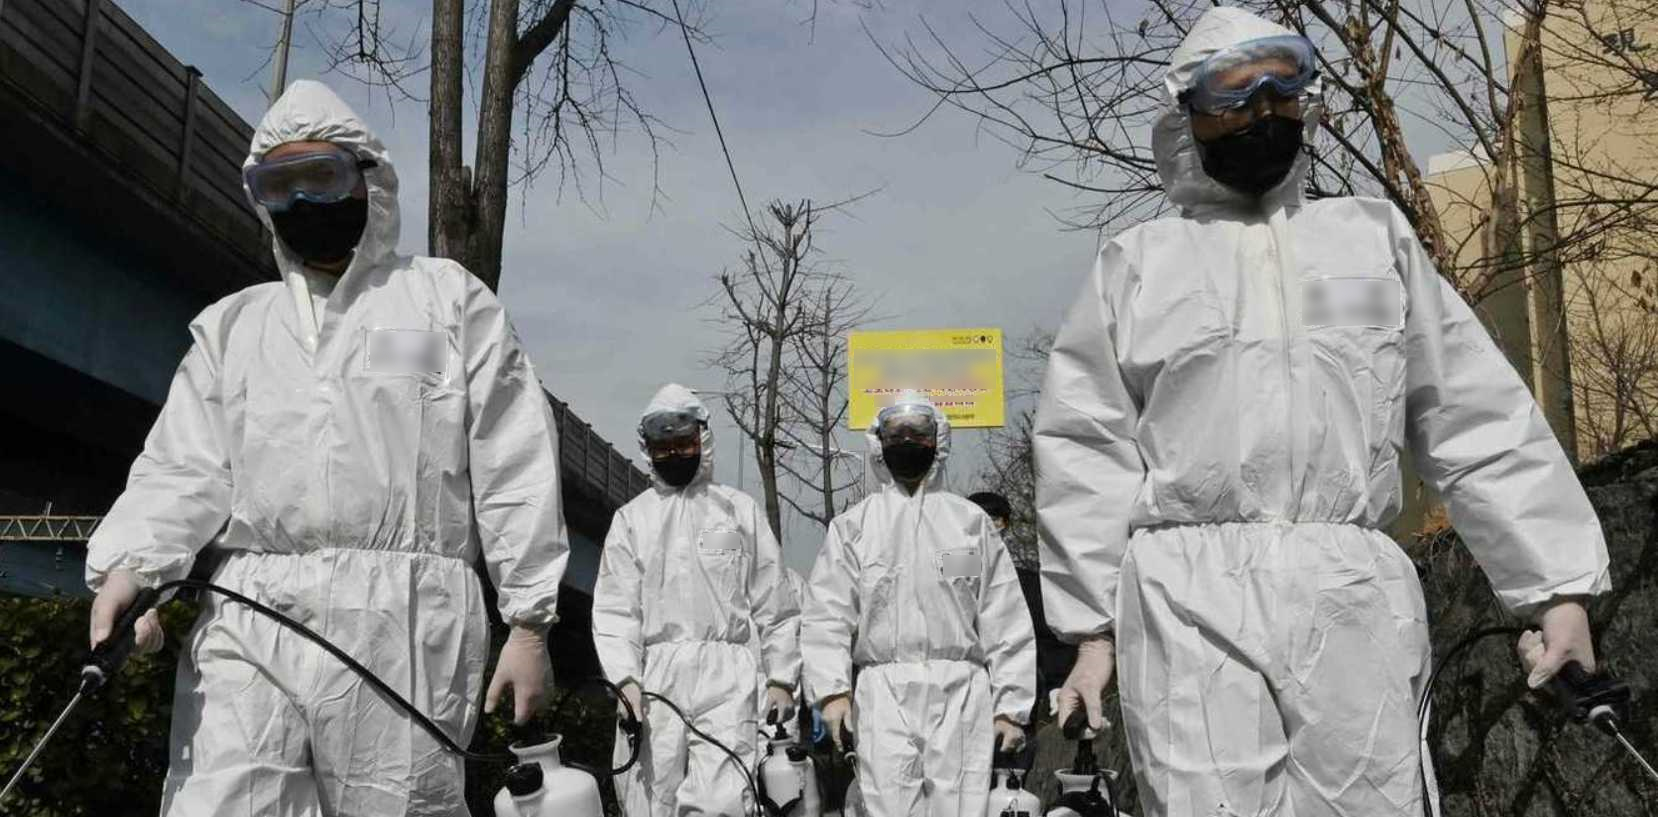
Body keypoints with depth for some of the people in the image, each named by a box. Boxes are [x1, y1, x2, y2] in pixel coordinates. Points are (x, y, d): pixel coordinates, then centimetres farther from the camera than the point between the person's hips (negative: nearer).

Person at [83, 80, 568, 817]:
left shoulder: (448, 298, 13)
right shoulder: (231, 325, 25)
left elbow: (513, 468, 6)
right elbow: (185, 465, 13)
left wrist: (529, 623, -1)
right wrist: (129, 562, -9)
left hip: (401, 616, -3)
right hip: (247, 619, 3)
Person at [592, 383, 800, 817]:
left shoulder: (740, 509, 13)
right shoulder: (631, 517, 15)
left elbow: (775, 604, 11)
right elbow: (615, 608, 6)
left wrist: (782, 676, 5)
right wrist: (627, 679, -7)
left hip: (725, 672, -2)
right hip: (654, 674, 2)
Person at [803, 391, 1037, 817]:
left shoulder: (971, 520, 16)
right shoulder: (853, 524, 14)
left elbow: (1006, 620, 11)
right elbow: (827, 614, 5)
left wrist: (1011, 704, 4)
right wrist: (833, 687, -9)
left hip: (962, 691, 1)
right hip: (884, 692, 0)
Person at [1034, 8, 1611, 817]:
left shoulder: (1375, 235, 19)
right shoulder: (1137, 262, 13)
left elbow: (1477, 419, 15)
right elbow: (1086, 451, 8)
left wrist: (1558, 583, 8)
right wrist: (1090, 626, 2)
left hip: (1353, 597, 2)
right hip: (1189, 597, -1)